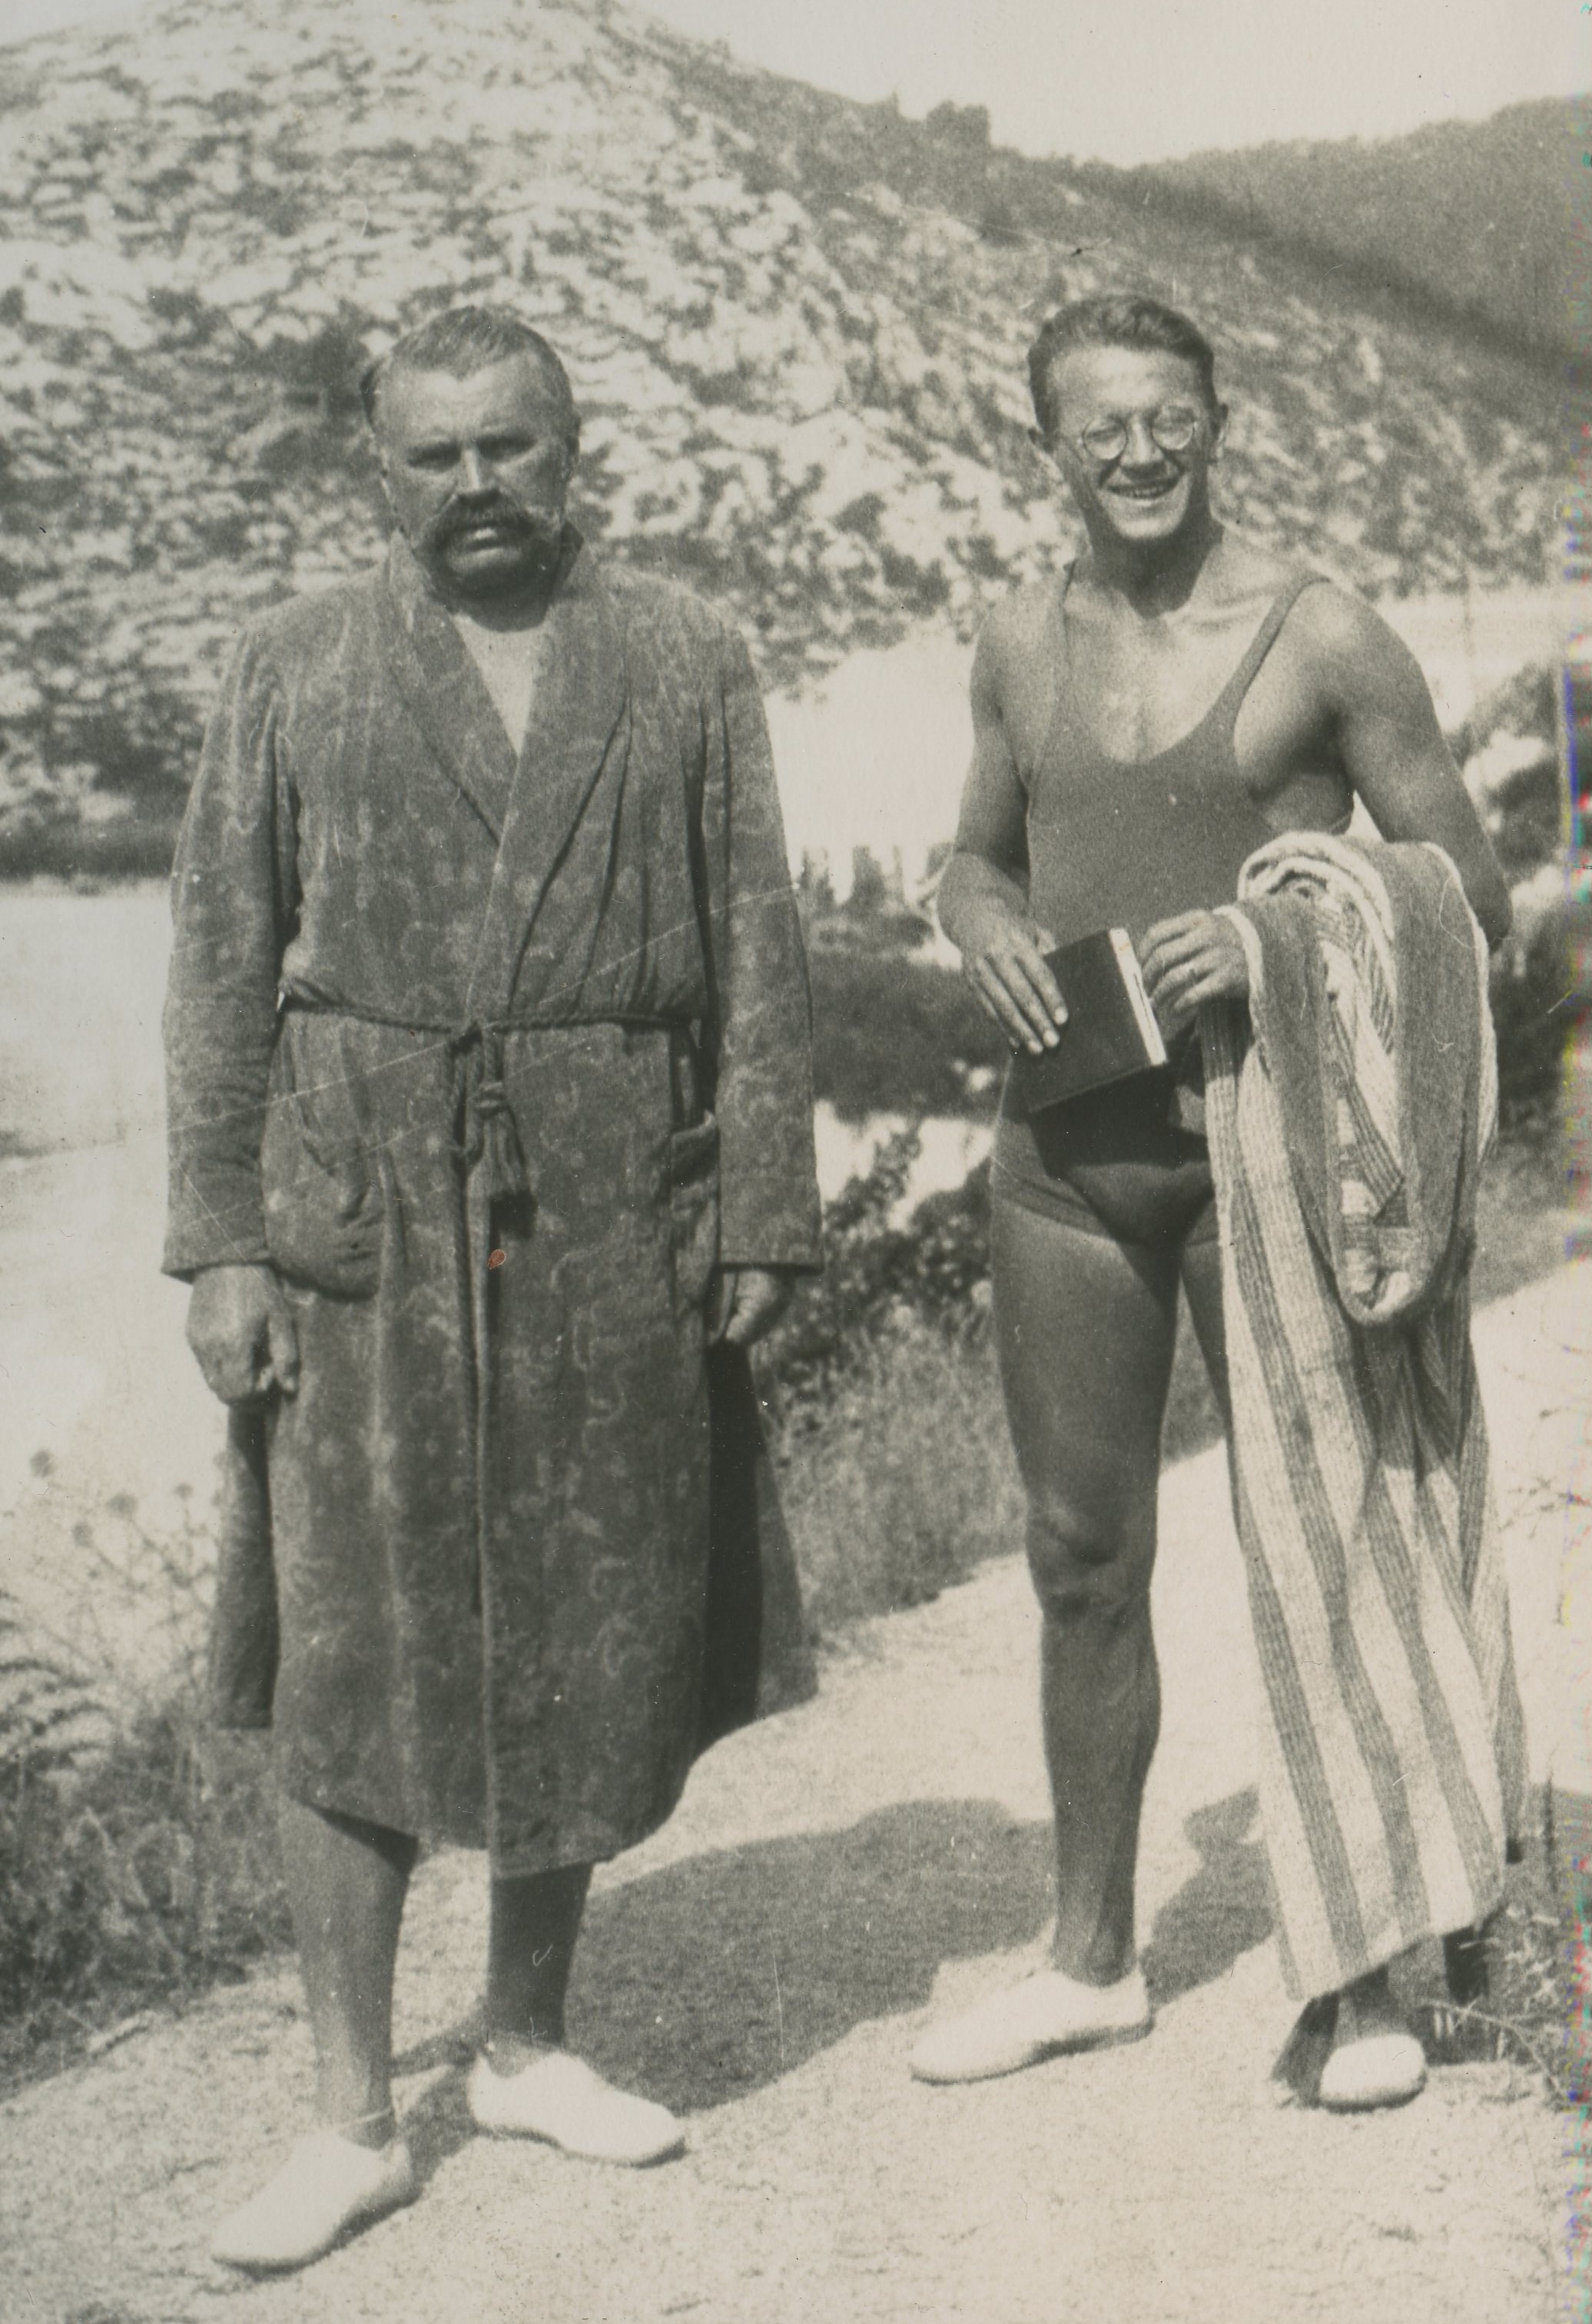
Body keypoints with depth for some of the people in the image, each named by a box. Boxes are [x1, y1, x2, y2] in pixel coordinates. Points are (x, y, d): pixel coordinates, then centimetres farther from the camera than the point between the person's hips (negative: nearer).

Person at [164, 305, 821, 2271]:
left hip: (615, 1225, 1)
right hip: (365, 1220, -1)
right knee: (349, 1655, -1)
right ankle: (352, 2119, 10)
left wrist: (761, 1220, -1)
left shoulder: (686, 664, 8)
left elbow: (756, 956, 6)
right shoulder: (295, 670, 7)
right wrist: (220, 1239, -2)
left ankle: (527, 2041, 28)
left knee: (595, 1642, 8)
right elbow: (224, 966, 5)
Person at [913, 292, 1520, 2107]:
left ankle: (1363, 1980, 17)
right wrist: (985, 929, -1)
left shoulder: (1320, 639, -5)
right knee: (1081, 1561, 11)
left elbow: (1471, 900, -4)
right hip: (1062, 1155, 4)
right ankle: (1092, 1959, 26)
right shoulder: (1020, 643, 9)